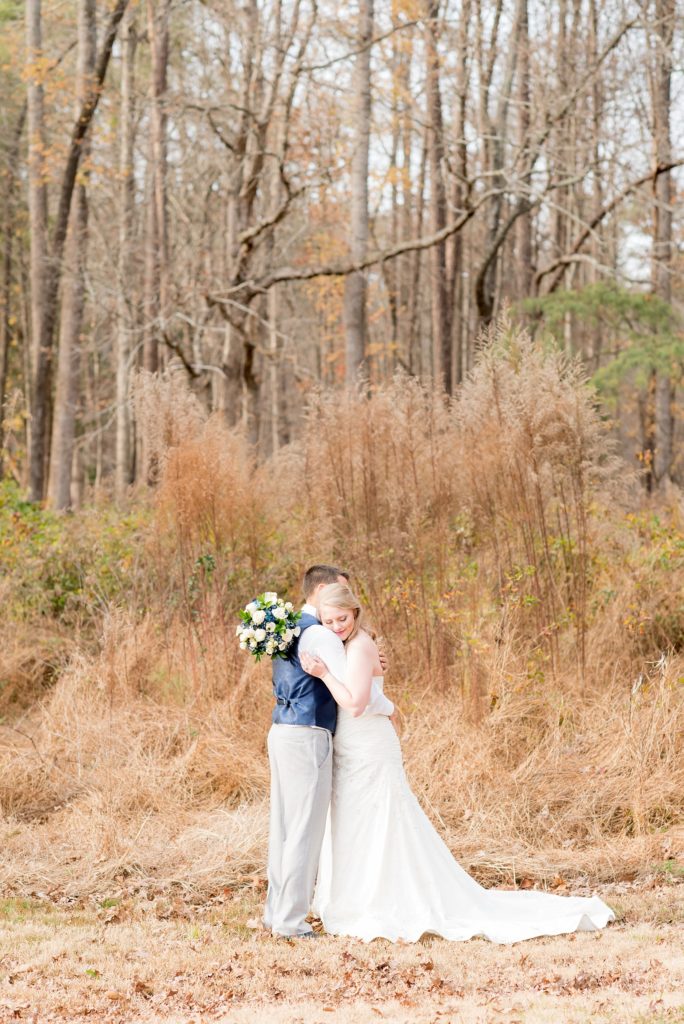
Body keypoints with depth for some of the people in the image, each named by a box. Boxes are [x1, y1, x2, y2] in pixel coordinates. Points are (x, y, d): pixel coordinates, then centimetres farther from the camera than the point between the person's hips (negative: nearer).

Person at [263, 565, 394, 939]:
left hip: (283, 733, 10)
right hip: (307, 738, -10)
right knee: (305, 829, -5)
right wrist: (387, 707, 1)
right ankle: (291, 919, -3)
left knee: (284, 825, 13)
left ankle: (277, 909, 18)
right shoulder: (321, 636, -13)